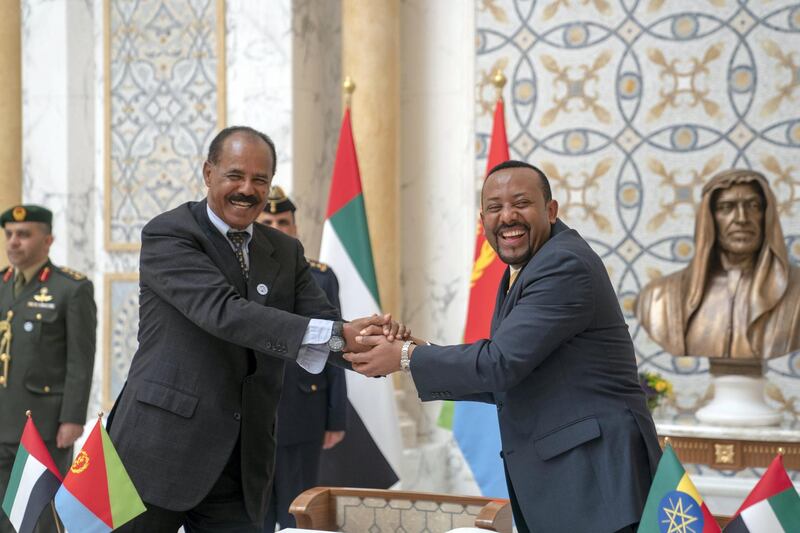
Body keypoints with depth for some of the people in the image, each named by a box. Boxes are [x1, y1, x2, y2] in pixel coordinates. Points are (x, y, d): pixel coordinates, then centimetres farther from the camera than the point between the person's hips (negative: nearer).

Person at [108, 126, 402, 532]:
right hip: (160, 453, -5)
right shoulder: (167, 234, -8)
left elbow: (322, 322, 3)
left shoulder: (285, 252, 12)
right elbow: (222, 311, -22)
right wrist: (336, 334, -31)